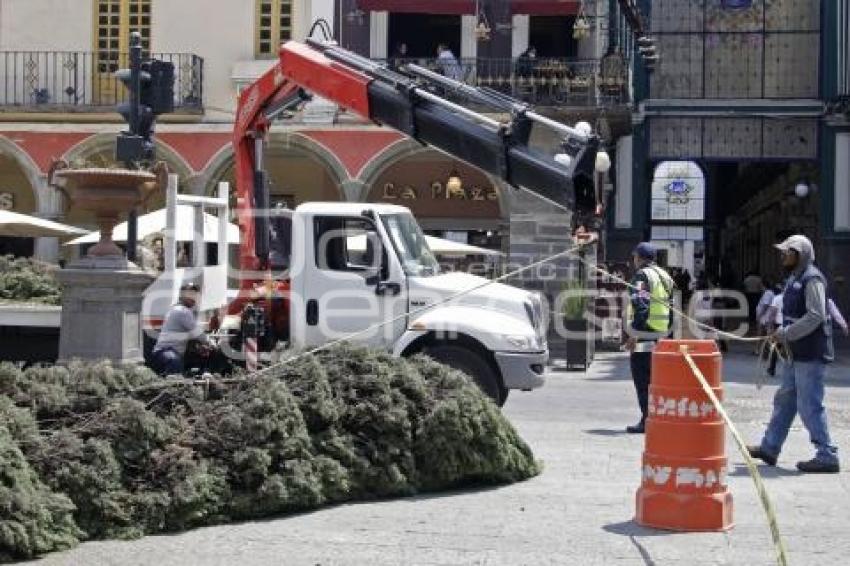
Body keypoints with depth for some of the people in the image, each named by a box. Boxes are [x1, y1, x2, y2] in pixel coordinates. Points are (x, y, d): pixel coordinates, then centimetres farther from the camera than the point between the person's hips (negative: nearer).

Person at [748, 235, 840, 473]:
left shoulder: (812, 279, -16)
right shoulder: (795, 279, 16)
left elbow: (815, 316, -23)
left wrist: (786, 333, -19)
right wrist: (782, 333, 9)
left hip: (810, 354, -10)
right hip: (796, 353, 10)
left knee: (810, 405, -8)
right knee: (785, 400, 16)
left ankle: (827, 456, -2)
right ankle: (769, 448, 25)